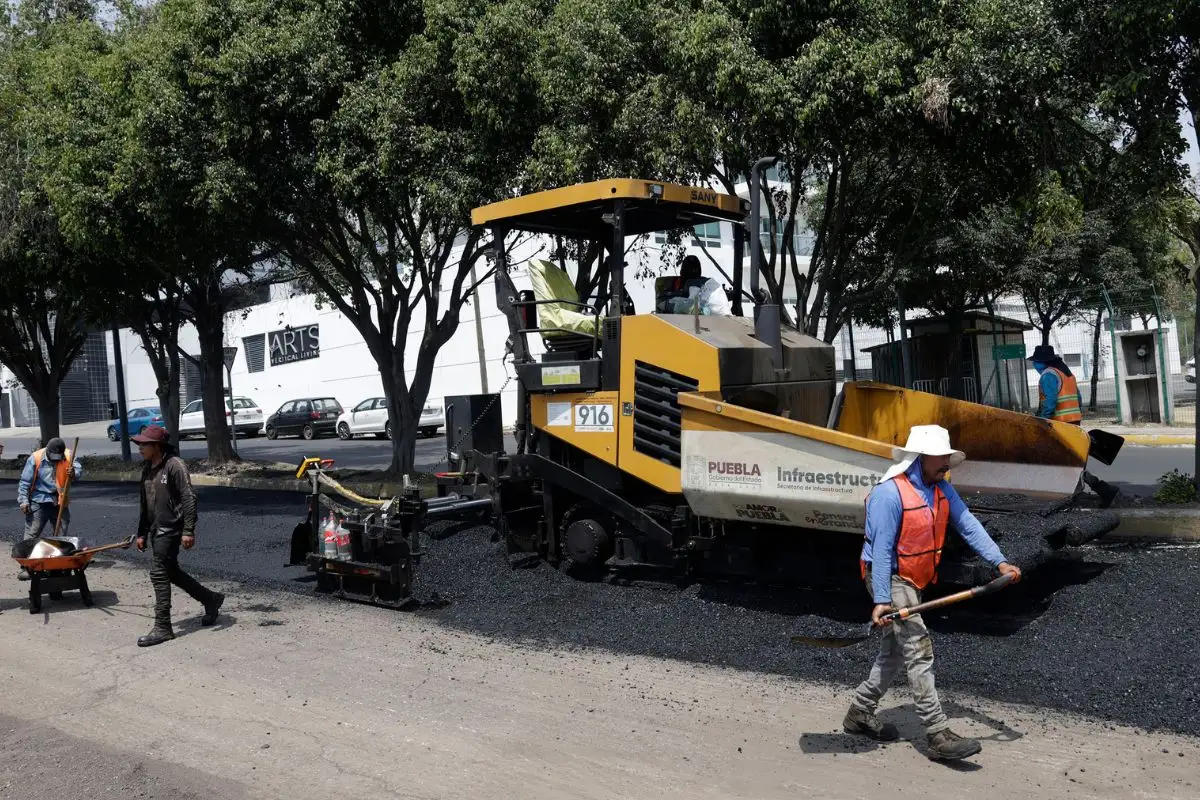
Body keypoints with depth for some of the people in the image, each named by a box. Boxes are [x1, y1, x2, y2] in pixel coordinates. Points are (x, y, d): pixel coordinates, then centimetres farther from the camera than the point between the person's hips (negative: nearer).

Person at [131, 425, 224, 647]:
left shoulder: (174, 465, -13)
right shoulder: (147, 469, 13)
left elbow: (188, 498, -17)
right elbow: (145, 505, 20)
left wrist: (189, 531, -21)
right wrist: (142, 533, 19)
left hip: (171, 529, -9)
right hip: (156, 530, 9)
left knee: (159, 574, -9)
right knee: (171, 572, 15)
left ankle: (162, 628, -2)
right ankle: (210, 599, 32)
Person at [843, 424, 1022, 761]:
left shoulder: (941, 488, 3)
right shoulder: (889, 494, -23)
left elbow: (968, 525, -2)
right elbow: (881, 550, -23)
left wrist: (999, 562, -14)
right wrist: (882, 600, -26)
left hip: (914, 582, 9)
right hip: (890, 579, -9)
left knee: (895, 652, 16)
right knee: (919, 651, -12)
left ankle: (859, 713, 29)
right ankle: (940, 736, -10)